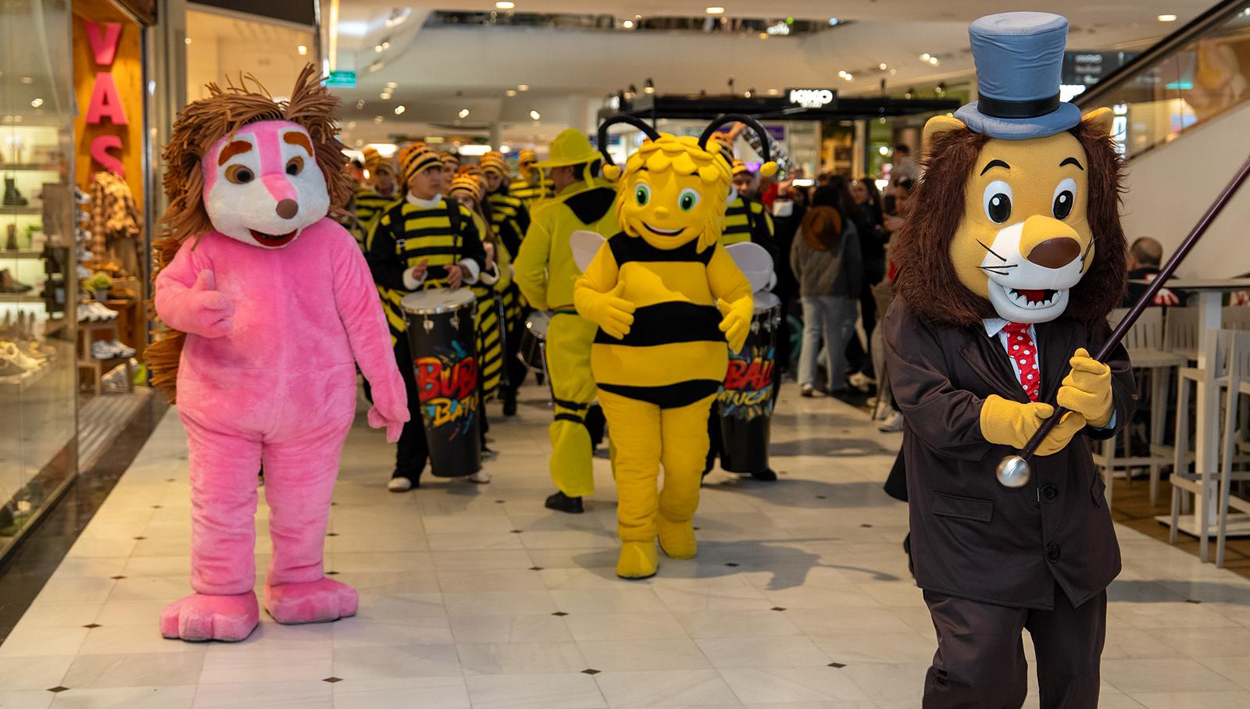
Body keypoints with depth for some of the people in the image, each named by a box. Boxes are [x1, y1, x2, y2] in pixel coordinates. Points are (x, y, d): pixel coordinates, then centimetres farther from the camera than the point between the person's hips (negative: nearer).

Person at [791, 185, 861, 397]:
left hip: (809, 289, 3)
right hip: (836, 289, -2)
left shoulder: (804, 226, 5)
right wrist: (854, 290, 4)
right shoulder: (845, 226, -4)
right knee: (835, 334, 6)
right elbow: (854, 262, -3)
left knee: (811, 332, 5)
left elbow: (794, 260, 11)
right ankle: (836, 383, 10)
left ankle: (806, 380, -9)